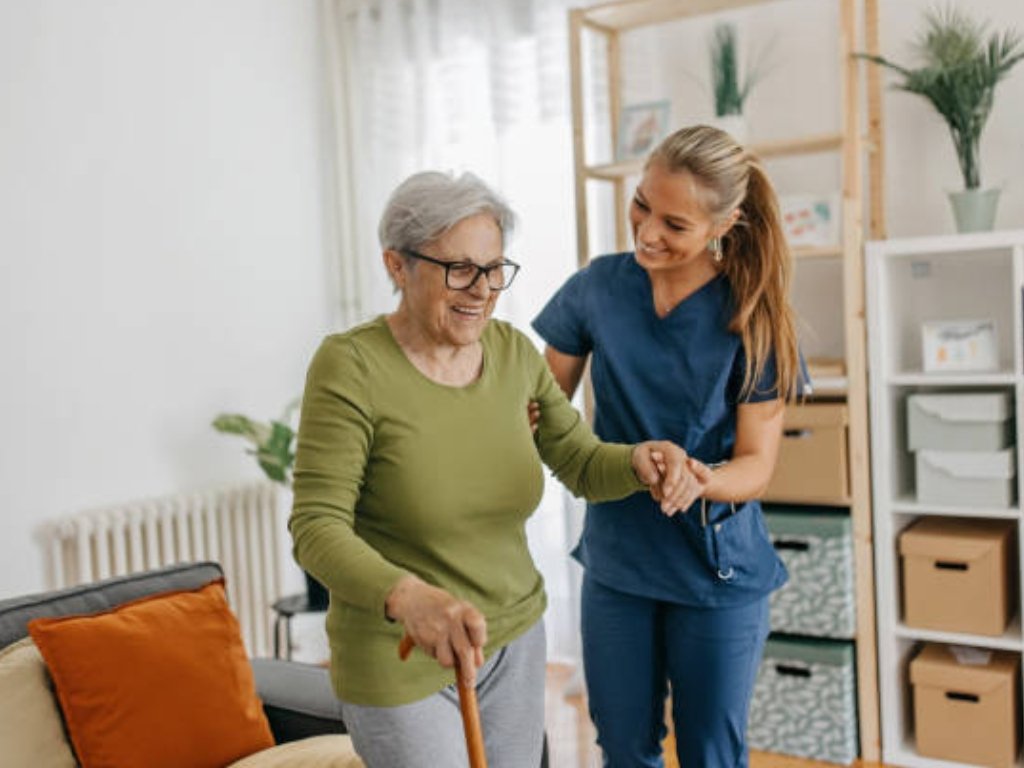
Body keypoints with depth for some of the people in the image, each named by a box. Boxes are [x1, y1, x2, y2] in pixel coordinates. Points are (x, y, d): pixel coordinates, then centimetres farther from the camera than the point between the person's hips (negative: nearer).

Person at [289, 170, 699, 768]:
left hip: (515, 640, 6)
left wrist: (639, 462, -23)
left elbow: (583, 465, 1)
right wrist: (406, 597, -42)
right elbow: (317, 528, -23)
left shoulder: (515, 353, -2)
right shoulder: (351, 365, -19)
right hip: (401, 665, -5)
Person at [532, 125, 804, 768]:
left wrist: (706, 481, -35)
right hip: (615, 561, 3)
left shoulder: (752, 318, -12)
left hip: (718, 572, -2)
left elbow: (757, 463, -13)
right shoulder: (599, 287, -6)